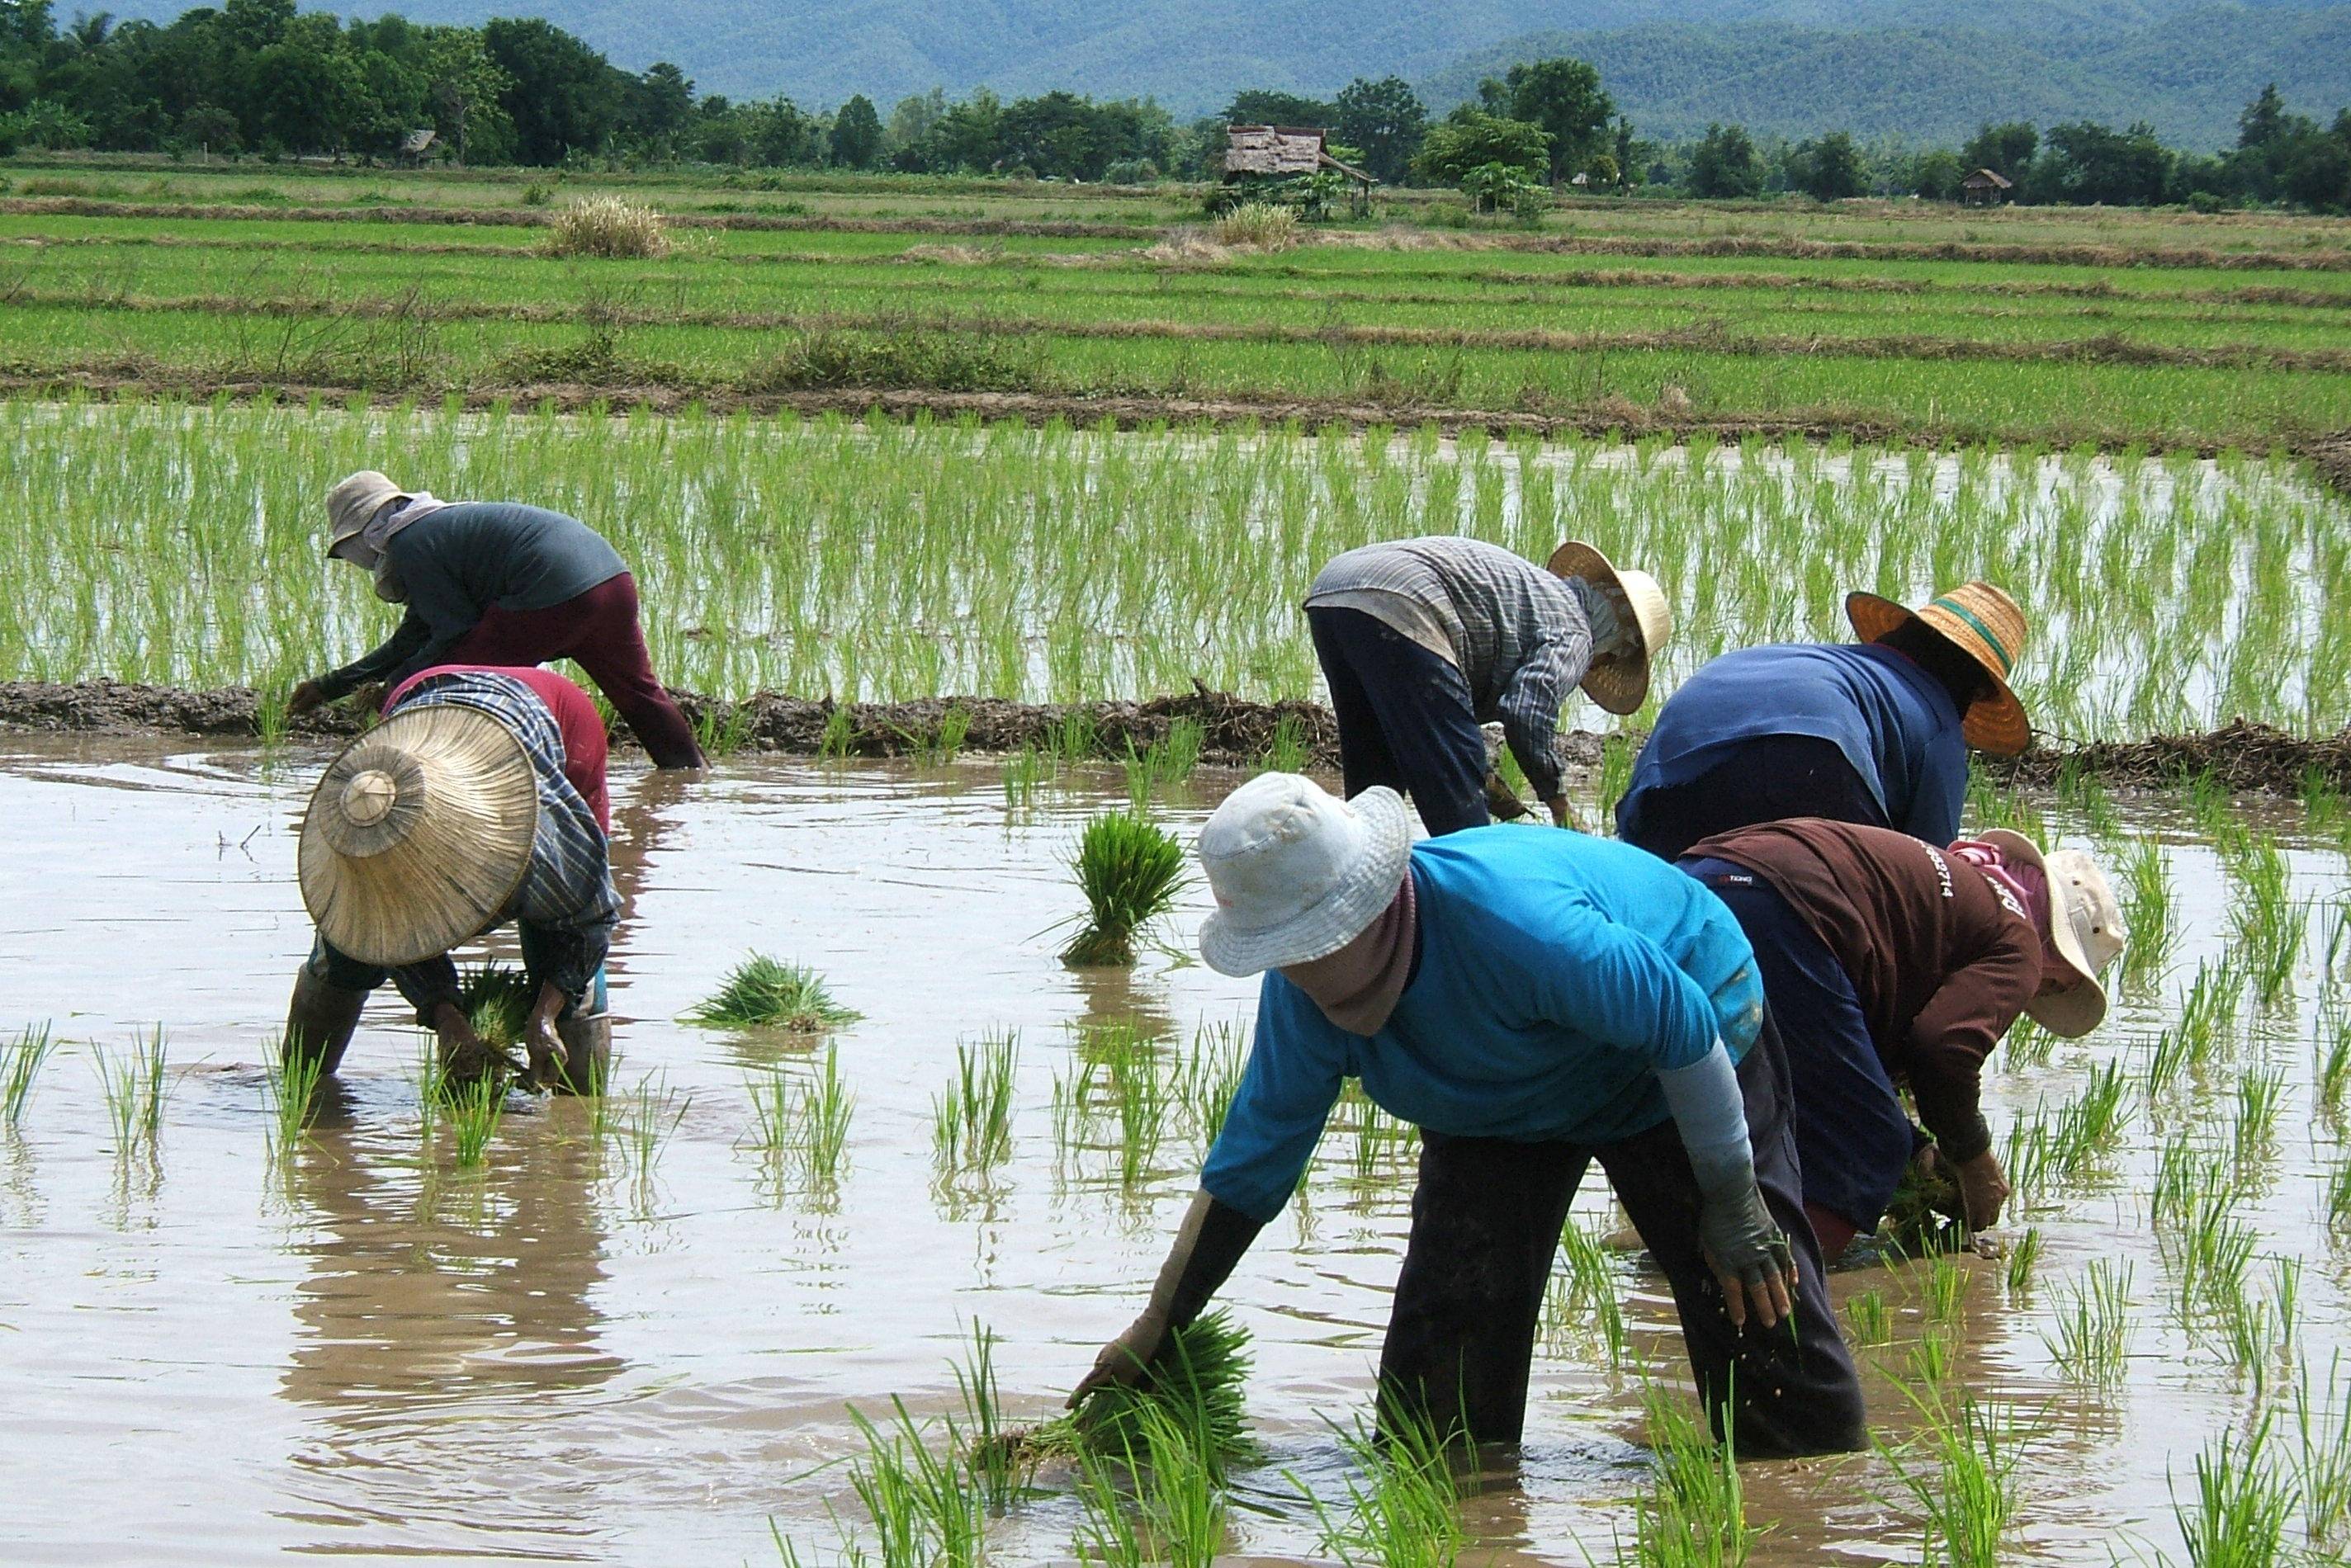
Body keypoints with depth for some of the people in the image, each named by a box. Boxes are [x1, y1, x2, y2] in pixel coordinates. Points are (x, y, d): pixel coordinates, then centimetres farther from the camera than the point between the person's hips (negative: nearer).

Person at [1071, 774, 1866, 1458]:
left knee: (1758, 1301, -13)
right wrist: (1154, 1334, -8)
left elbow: (1682, 1024, -32)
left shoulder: (1512, 916, -43)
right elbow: (1249, 1163, -9)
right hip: (1503, 1110, 5)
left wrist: (1731, 1201, -25)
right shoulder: (1300, 994, -22)